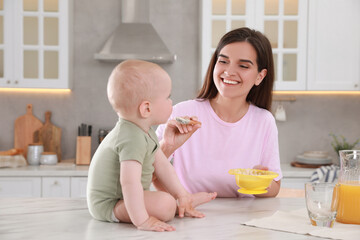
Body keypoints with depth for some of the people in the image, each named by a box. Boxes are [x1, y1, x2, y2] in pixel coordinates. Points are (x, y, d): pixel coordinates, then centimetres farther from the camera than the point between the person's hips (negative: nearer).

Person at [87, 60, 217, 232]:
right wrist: (141, 221, -43)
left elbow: (162, 165, 11)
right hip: (108, 205, -11)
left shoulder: (145, 132, 5)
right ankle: (185, 204, 4)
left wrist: (181, 194, 7)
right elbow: (129, 181, -39)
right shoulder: (132, 139, -30)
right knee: (165, 205, -23)